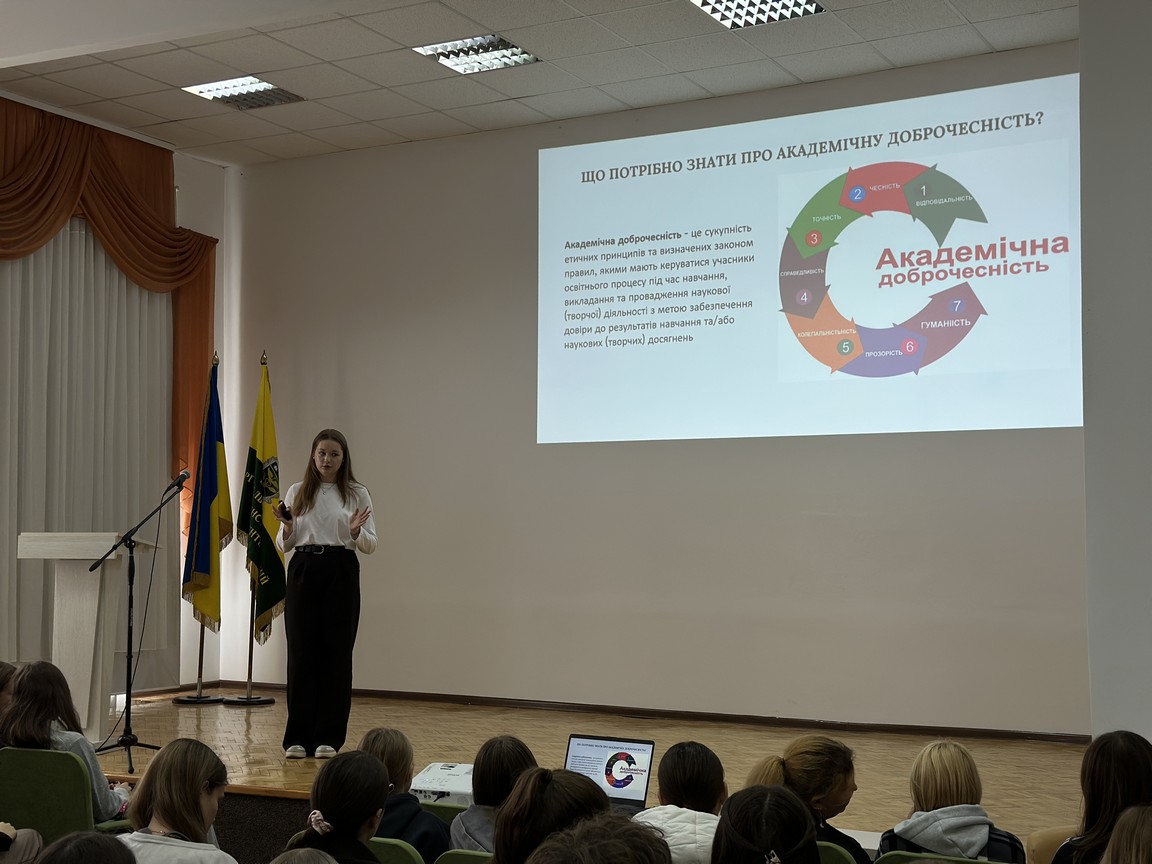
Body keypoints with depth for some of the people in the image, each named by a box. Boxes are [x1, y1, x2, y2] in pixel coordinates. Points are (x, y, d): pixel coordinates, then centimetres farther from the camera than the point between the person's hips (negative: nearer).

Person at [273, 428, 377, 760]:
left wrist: (356, 532, -19)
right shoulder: (296, 493, 8)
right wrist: (287, 526, -12)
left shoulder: (357, 494, 3)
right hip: (302, 572, 2)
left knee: (336, 653, 0)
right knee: (301, 652, 1)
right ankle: (298, 737, 10)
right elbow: (284, 545, 9)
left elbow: (371, 546, 2)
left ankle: (328, 737, 9)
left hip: (341, 574, -1)